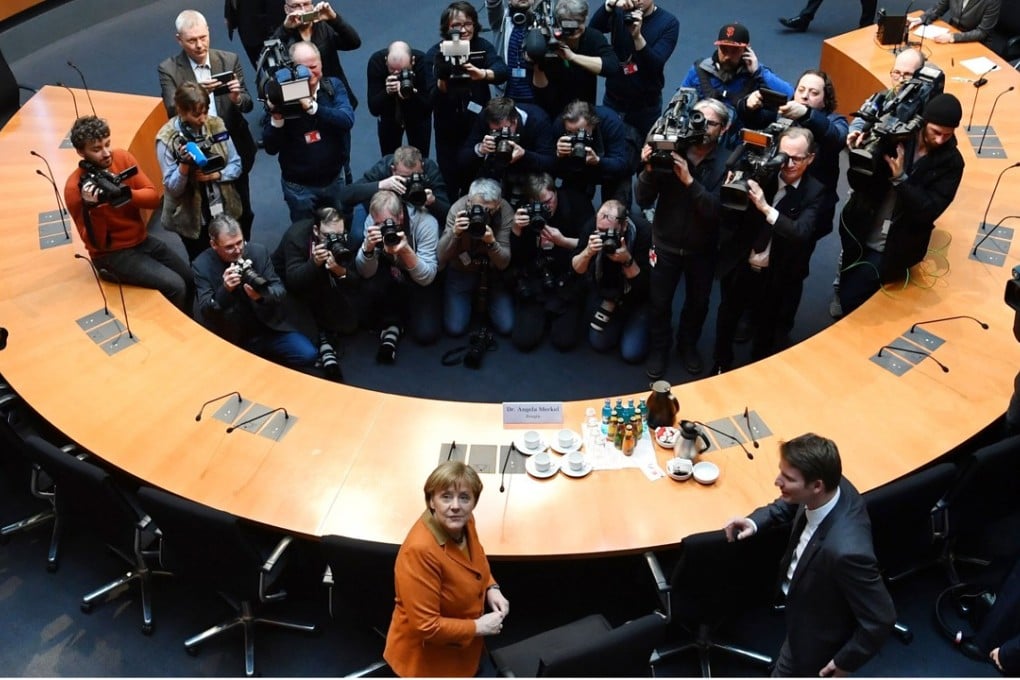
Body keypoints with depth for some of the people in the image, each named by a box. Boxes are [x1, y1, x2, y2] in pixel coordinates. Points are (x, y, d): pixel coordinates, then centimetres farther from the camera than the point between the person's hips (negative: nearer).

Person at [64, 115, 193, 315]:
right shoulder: (75, 187, -19)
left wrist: (127, 194, -28)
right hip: (112, 253, -6)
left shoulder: (122, 157, -6)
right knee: (174, 286, -20)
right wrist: (91, 207, -34)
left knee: (191, 279, 7)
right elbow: (95, 242, -18)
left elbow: (153, 197, -9)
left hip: (143, 239, 6)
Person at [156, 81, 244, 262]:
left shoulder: (216, 125, -6)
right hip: (193, 218, -3)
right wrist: (184, 164, -32)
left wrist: (215, 175, -19)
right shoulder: (166, 138, -16)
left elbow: (236, 165, 0)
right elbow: (173, 189, -15)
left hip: (225, 211, 3)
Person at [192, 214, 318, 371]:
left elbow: (281, 291, -5)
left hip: (270, 327, 2)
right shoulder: (201, 265, -8)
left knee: (308, 355, -18)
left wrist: (262, 295, -29)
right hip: (233, 338, -1)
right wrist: (225, 289, -31)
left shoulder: (258, 251, -4)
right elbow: (206, 312, -12)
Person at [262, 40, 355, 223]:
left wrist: (311, 106, -35)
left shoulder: (333, 86, -7)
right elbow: (271, 148, -13)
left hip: (334, 179, 2)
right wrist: (276, 118, -30)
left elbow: (347, 120, -25)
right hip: (299, 185, -2)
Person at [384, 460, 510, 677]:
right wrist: (478, 627, -20)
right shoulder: (420, 551, -34)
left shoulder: (463, 523, -11)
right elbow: (427, 627, -30)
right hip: (428, 658, -7)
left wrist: (491, 588, -5)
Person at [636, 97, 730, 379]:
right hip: (665, 243, 0)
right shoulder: (670, 152, -15)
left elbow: (717, 210, -27)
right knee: (659, 302, 11)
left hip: (702, 248, 1)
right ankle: (658, 349, 35)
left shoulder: (726, 163, -15)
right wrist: (649, 170, -33)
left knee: (698, 302, 20)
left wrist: (688, 180, -36)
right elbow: (643, 200, -15)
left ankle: (688, 344, 45)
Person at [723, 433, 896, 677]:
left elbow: (880, 619, -32)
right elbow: (791, 504, 3)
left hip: (817, 639, -7)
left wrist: (846, 661, -17)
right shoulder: (835, 487, -22)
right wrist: (755, 521, -12)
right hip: (807, 609, 7)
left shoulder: (845, 550, -46)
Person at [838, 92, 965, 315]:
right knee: (843, 289, 17)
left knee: (848, 301, -8)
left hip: (890, 249, -3)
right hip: (858, 234, 3)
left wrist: (900, 178, -28)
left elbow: (929, 210, -18)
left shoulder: (951, 162, -10)